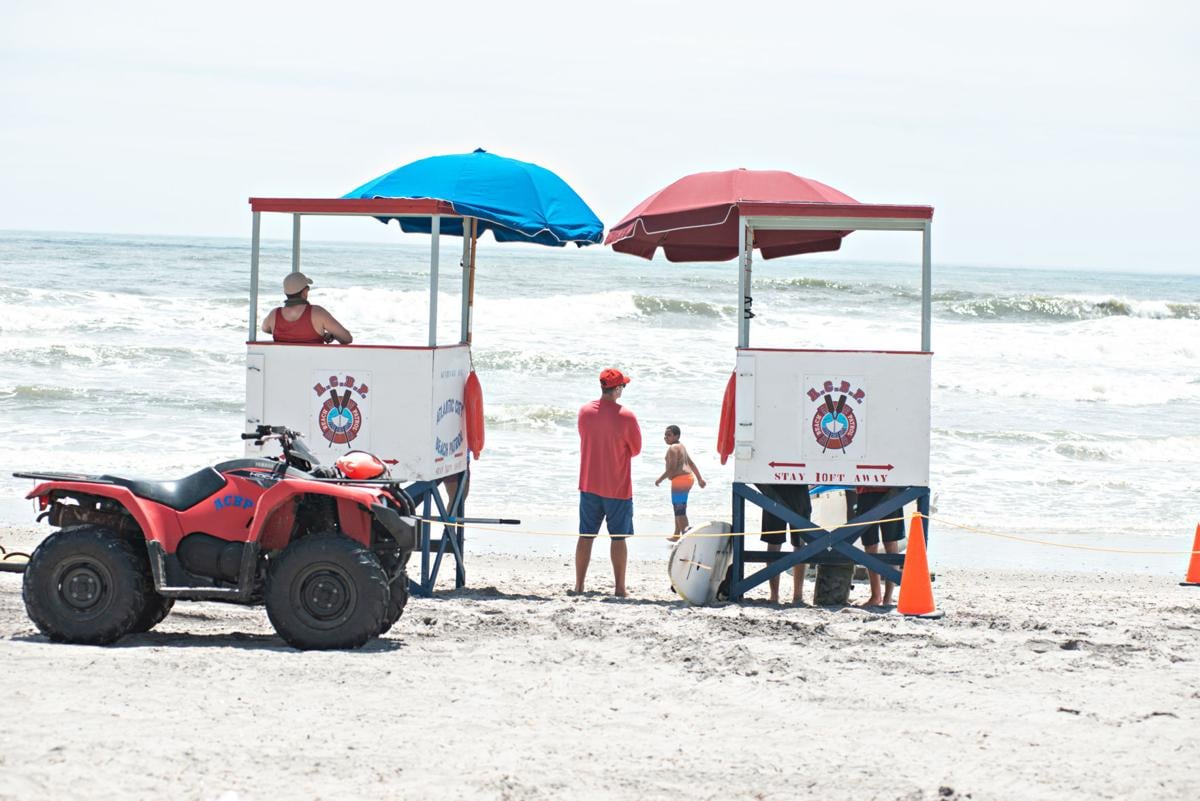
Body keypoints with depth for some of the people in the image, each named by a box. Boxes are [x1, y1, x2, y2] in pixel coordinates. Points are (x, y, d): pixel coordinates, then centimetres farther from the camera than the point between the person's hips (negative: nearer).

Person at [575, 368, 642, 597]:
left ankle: (579, 585, 10)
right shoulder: (626, 417, -16)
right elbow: (636, 449, -4)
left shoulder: (584, 412, -2)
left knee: (586, 536, 9)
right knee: (618, 538, 4)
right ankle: (619, 587, 4)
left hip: (589, 485, 4)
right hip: (618, 487, -4)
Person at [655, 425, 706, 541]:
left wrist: (660, 479, -12)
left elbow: (672, 469, -21)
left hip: (680, 479, -11)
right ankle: (677, 535, 30)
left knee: (680, 509, -10)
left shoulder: (672, 449, -14)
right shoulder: (681, 446, 18)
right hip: (688, 478, 11)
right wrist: (700, 478, 24)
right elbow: (691, 464, 22)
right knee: (677, 508, 21)